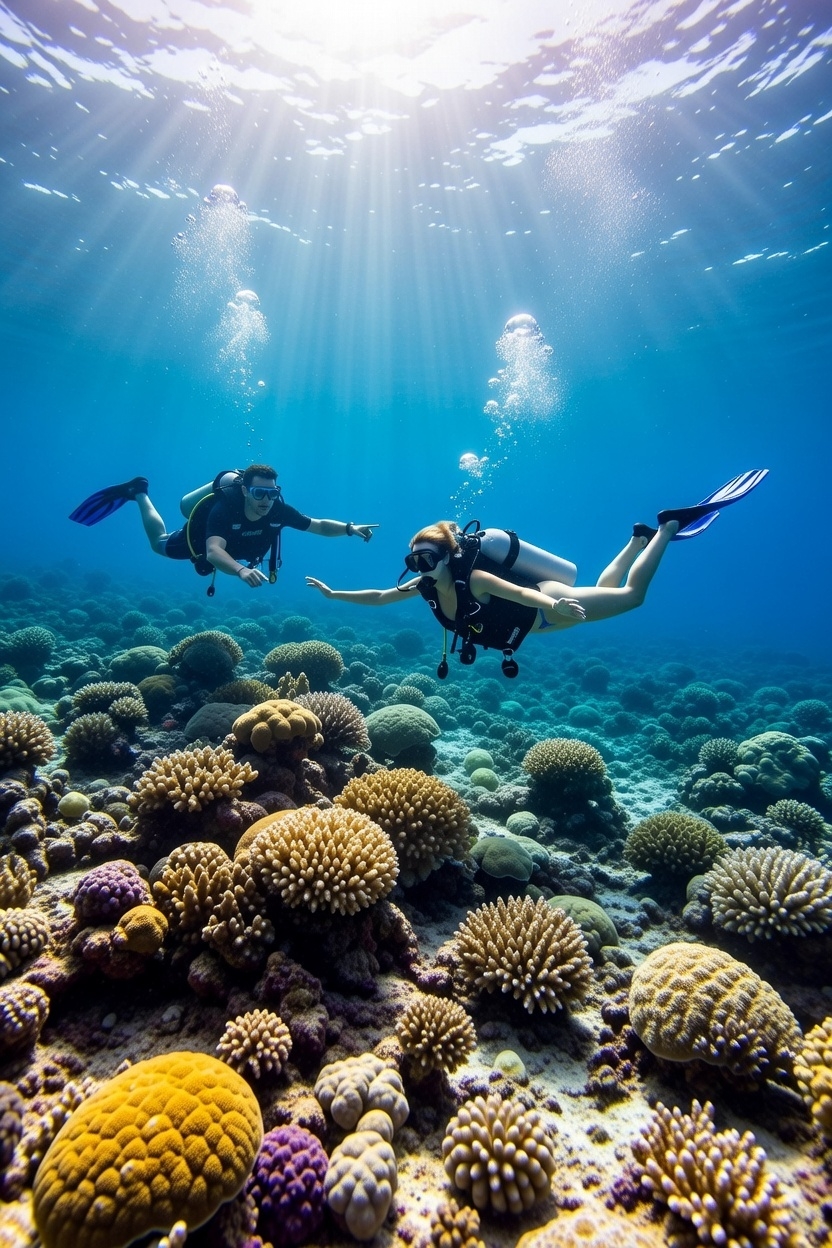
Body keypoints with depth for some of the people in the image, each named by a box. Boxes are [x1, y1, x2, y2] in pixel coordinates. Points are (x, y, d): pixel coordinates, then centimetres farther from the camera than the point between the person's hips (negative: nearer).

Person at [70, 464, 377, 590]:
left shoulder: (279, 511, -36)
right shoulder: (223, 509, -48)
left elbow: (320, 526, -28)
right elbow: (214, 553, -62)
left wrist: (349, 528, -45)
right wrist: (242, 570, -82)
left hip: (233, 545, 4)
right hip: (201, 539, -4)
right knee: (159, 544, 25)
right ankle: (139, 494, 41)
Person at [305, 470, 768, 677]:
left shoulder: (474, 577, -32)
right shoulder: (426, 586, -12)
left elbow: (526, 593, -45)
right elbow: (379, 597, -3)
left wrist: (555, 605, -64)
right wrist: (333, 594, -4)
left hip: (546, 605, -7)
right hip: (533, 623, 7)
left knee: (631, 595, 1)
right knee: (604, 590, 26)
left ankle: (669, 524, 17)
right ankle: (640, 537, 40)